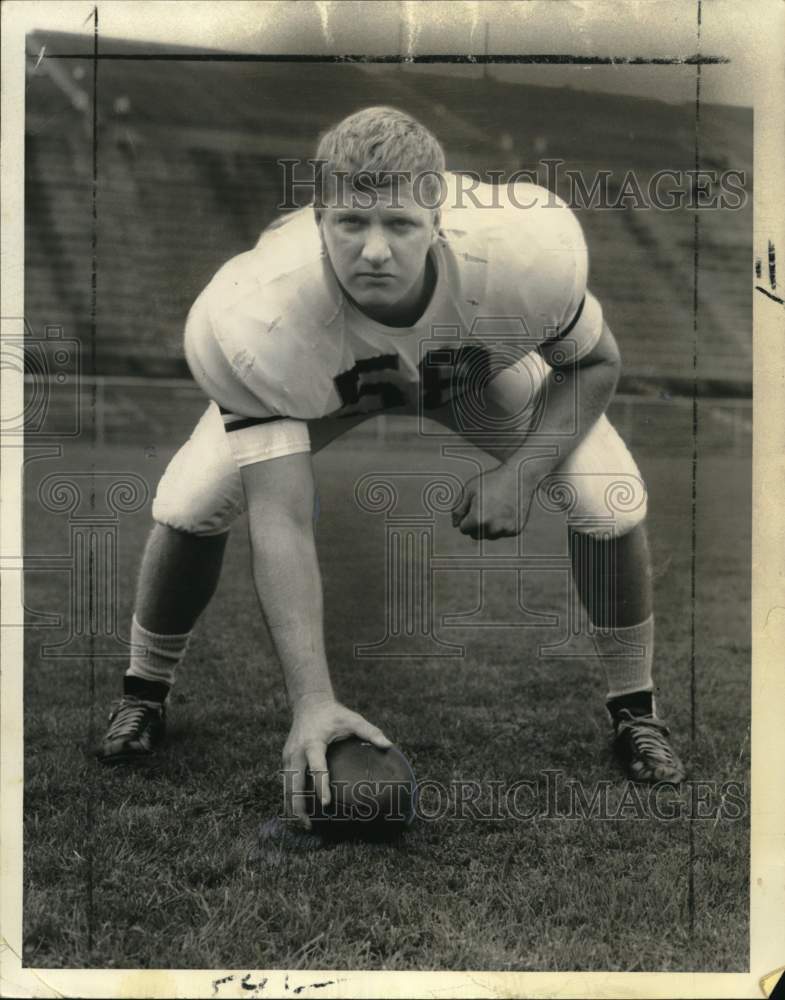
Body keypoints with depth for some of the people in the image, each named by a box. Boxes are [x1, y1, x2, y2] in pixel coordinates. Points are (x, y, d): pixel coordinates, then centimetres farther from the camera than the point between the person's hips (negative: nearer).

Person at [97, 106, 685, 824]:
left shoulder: (527, 250, -40)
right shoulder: (253, 318, -42)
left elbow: (594, 365, -17)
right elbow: (280, 523, -39)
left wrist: (521, 474, -31)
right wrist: (311, 700, -43)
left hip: (485, 368, 1)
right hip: (318, 389, 0)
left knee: (610, 503, -18)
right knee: (188, 507, -19)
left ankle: (635, 712, 8)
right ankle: (144, 694, 12)